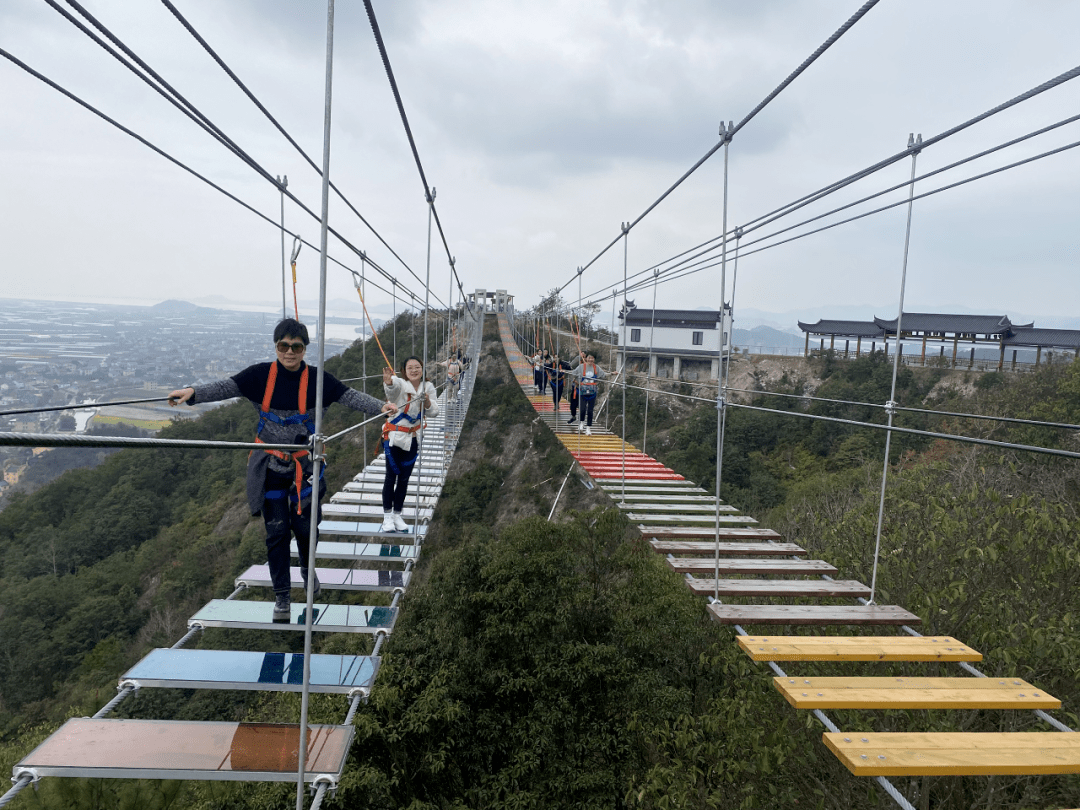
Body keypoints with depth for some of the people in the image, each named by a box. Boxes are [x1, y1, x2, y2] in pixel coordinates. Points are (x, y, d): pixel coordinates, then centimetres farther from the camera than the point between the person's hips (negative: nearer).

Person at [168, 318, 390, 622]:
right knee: (277, 531, 3)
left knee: (305, 526, 5)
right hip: (270, 467, 0)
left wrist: (380, 406, -26)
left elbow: (350, 396, -11)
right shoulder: (261, 375, -7)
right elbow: (226, 387, -14)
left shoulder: (317, 379, -7)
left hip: (304, 466, 0)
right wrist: (193, 392, -31)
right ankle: (281, 596, 17)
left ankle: (307, 569, 39)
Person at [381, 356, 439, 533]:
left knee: (404, 477, 9)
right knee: (391, 475, -2)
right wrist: (389, 382, -66)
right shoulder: (400, 385, -16)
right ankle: (387, 516, 9)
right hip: (394, 435, -4)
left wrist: (427, 401, -19)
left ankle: (397, 515, 20)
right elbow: (393, 387, -41)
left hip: (413, 437, 4)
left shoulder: (428, 387, -1)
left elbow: (433, 413, 1)